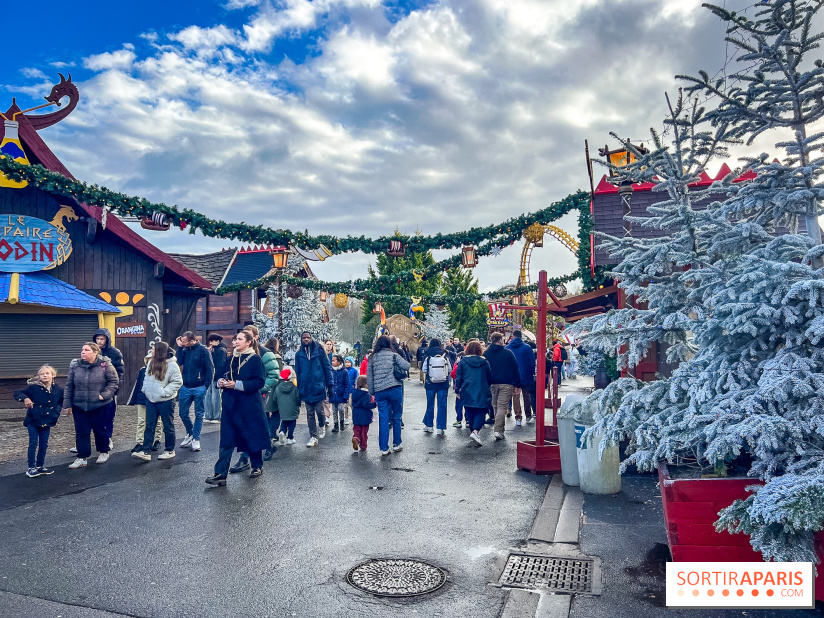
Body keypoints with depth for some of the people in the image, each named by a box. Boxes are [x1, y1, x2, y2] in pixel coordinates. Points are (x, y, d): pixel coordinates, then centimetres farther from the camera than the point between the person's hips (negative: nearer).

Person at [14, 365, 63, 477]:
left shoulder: (58, 390, 0)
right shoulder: (33, 387, -11)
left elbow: (61, 402, 18)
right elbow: (17, 393, -9)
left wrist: (56, 413, 7)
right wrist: (25, 398, -28)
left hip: (47, 422, 4)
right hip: (33, 421, -4)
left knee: (44, 445, 10)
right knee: (33, 444, -2)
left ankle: (40, 466, 23)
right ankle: (31, 468, 8)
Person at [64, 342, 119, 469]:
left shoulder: (105, 365, -8)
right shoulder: (75, 366, 2)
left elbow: (114, 381, -3)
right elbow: (68, 386, 7)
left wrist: (104, 395, -14)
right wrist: (67, 405, 5)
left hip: (100, 405, -3)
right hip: (79, 406, 3)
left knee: (100, 429, 9)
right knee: (81, 432, 4)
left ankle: (104, 452, 30)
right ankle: (82, 457, 12)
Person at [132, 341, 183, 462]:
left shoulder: (172, 365, -14)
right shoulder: (151, 363, 7)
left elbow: (177, 382, -15)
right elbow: (146, 378, 19)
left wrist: (165, 392, -19)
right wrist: (145, 389, 7)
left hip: (166, 401, -6)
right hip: (151, 399, 6)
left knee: (168, 426, 6)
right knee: (149, 426, 6)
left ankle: (170, 450, 19)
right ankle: (146, 452, 8)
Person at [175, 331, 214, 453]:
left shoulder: (203, 350, -10)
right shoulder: (185, 350, 7)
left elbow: (210, 368, -9)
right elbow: (180, 362, -3)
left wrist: (206, 385, -14)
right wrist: (179, 347, -6)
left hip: (199, 388, -5)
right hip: (185, 387, 5)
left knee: (199, 414, 5)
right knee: (183, 413, 11)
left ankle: (196, 439, 14)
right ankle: (190, 433, 32)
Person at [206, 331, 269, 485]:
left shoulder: (255, 359, -7)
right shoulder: (231, 358, 11)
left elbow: (259, 381, -15)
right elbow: (224, 375, 22)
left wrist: (237, 385, -20)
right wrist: (221, 381, -2)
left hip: (249, 405, -5)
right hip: (231, 404, 5)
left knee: (253, 436, 8)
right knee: (227, 440, 1)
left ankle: (257, 466, 27)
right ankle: (220, 474, 0)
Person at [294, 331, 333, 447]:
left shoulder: (319, 350, 1)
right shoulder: (299, 354, 9)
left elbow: (327, 367, 2)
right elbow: (297, 371, 15)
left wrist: (329, 384, -2)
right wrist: (298, 388, 11)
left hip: (319, 387, -3)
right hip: (306, 388, 3)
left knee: (319, 411, -4)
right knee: (310, 413, 5)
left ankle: (322, 426, 27)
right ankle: (313, 437, 11)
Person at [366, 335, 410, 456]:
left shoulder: (372, 358, 8)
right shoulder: (393, 355, 0)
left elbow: (369, 377, 9)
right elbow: (406, 366, -8)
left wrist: (372, 393, 14)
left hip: (379, 392, 2)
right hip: (394, 389, -2)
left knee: (383, 419, 6)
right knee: (396, 417, 12)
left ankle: (384, 448, 6)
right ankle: (396, 444, 20)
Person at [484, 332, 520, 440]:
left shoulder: (486, 354, 4)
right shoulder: (508, 353, -3)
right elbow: (515, 369, -1)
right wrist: (517, 383, 6)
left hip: (492, 384, 3)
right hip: (506, 384, -3)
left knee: (495, 406, 15)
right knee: (502, 406, -5)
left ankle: (501, 428, 22)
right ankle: (498, 430, -15)